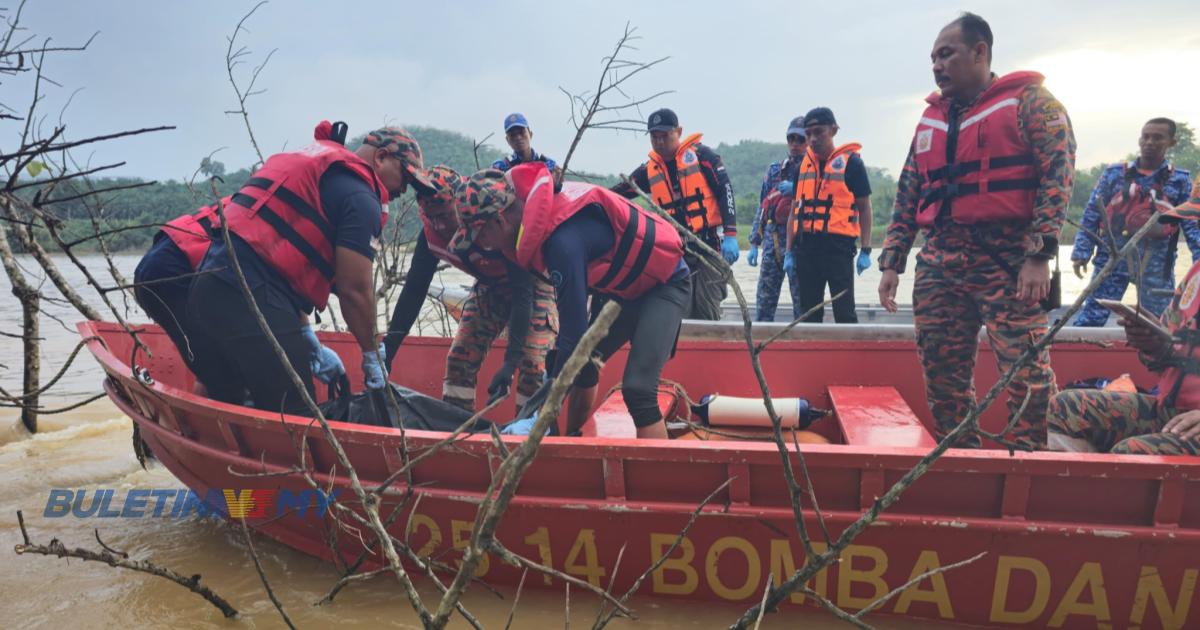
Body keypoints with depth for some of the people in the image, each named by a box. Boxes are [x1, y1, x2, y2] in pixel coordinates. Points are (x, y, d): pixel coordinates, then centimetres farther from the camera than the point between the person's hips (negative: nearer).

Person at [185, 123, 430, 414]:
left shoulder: (308, 163, 24)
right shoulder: (359, 195, -4)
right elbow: (355, 290, -9)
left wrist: (306, 338, 24)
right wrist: (373, 357, 6)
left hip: (209, 287, 10)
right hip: (251, 298, -10)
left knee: (228, 411, 21)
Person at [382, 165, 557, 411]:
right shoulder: (432, 231, -19)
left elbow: (523, 293, -36)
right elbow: (414, 289, -12)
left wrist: (510, 363, -41)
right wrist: (388, 348, -17)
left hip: (533, 282, -6)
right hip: (490, 285, 6)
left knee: (532, 365, -18)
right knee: (459, 357, -2)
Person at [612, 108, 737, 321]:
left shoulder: (701, 155, 0)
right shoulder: (649, 171, 11)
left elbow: (725, 191, -4)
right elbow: (616, 195, 15)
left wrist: (730, 235, -12)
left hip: (710, 246, -4)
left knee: (707, 312, -6)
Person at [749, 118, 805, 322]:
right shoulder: (775, 170, 18)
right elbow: (762, 208, 18)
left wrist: (796, 190, -19)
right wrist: (754, 244, 14)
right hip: (772, 241, 5)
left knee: (802, 301, -2)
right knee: (764, 300, 6)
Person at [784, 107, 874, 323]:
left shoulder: (850, 162, -2)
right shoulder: (804, 163, 12)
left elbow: (864, 208, 1)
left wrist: (865, 250, -4)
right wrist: (789, 251, 12)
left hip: (838, 245, -5)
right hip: (806, 246, 5)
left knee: (844, 312, -3)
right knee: (808, 312, 10)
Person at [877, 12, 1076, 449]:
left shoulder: (1028, 101, 3)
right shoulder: (931, 119, 20)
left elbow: (1057, 176, -7)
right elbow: (907, 197, 18)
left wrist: (1039, 255, -17)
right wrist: (891, 262, 10)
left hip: (1008, 260, -5)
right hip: (939, 263, 6)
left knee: (1026, 373, -8)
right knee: (941, 375, 6)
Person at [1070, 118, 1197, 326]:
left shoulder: (1180, 180, 4)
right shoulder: (1114, 173, 3)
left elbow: (1193, 224, 1)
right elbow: (1091, 215, 3)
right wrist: (1082, 252, -2)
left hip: (1156, 262, 1)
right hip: (1113, 255, -1)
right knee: (1092, 315, -2)